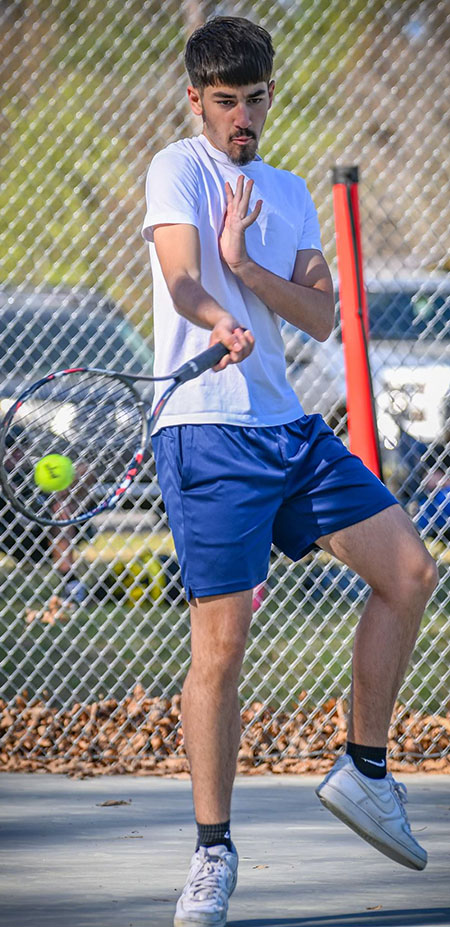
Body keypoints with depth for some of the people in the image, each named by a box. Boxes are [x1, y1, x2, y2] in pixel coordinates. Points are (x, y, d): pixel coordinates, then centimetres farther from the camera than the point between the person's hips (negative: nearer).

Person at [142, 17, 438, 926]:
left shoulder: (289, 194, 17)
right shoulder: (178, 168, -3)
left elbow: (320, 314, 6)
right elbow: (182, 280, -21)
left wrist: (246, 267, -12)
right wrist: (220, 322, -43)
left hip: (290, 428, 7)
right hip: (207, 433, -7)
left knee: (408, 572, 2)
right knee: (219, 647, -10)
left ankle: (363, 770, 14)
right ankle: (212, 850, 0)